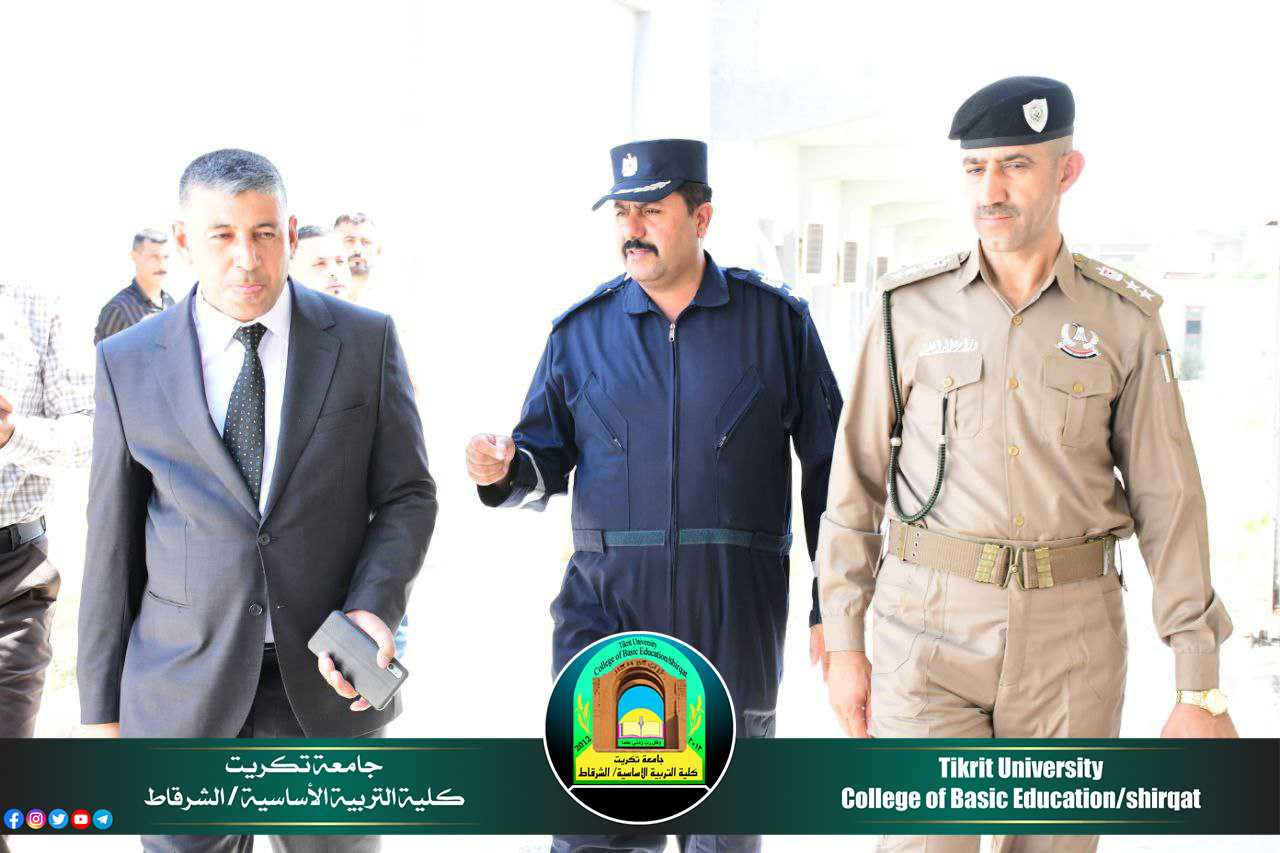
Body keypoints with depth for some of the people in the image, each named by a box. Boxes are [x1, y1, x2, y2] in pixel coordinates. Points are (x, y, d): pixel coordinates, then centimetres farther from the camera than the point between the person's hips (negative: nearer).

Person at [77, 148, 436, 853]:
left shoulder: (366, 341, 1)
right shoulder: (127, 363, 2)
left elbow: (408, 495, 3)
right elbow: (112, 538, 4)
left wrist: (372, 609, -14)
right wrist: (102, 706, 5)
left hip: (328, 684, 0)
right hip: (180, 700, 0)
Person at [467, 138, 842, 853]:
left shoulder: (777, 320, 2)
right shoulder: (582, 329, 7)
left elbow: (826, 465, 3)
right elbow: (549, 453, 12)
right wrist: (505, 469, -12)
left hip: (737, 607, -1)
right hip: (607, 604, 1)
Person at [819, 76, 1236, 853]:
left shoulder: (1124, 322, 0)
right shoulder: (912, 309, 0)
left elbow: (1169, 503, 1)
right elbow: (857, 482, 4)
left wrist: (1201, 686, -2)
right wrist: (844, 644, 2)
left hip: (1073, 631, 1)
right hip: (932, 622, -1)